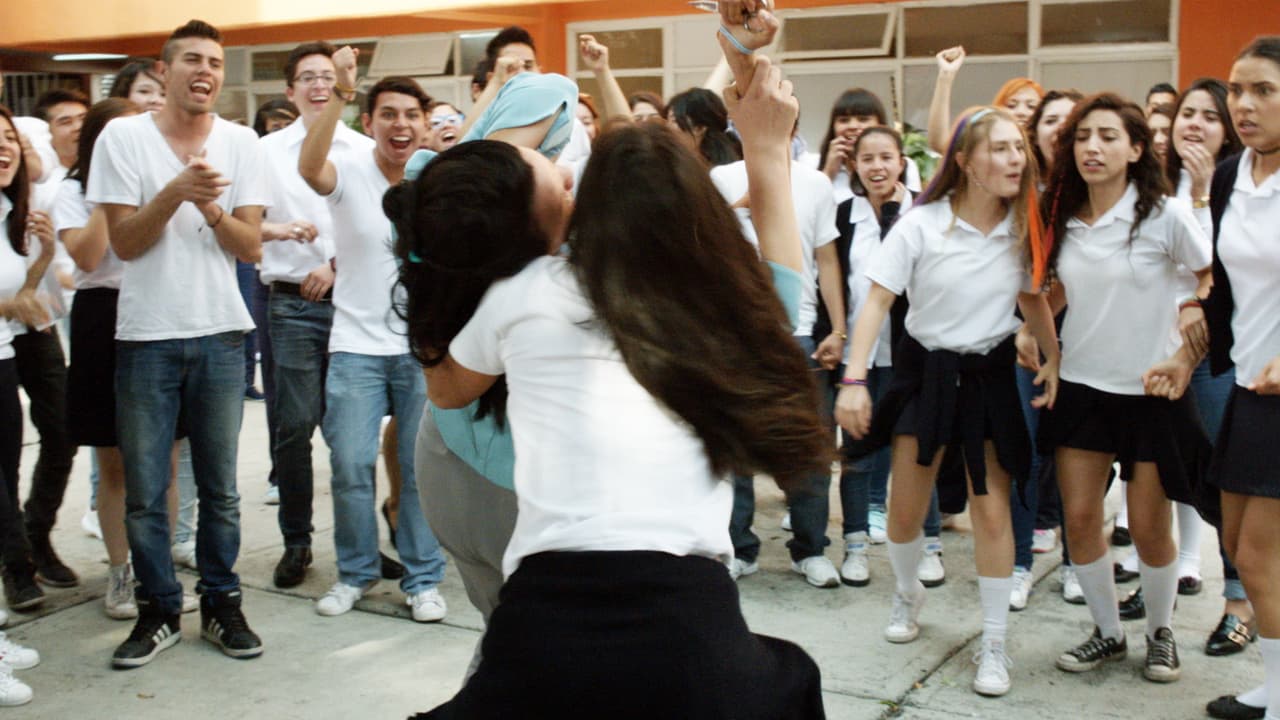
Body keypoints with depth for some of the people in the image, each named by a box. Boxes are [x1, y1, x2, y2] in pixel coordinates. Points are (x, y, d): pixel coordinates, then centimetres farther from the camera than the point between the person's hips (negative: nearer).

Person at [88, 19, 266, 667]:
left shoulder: (240, 144, 4)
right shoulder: (122, 137, -1)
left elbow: (251, 247, 0)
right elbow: (124, 242, -6)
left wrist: (212, 209, -18)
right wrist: (176, 191, -20)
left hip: (220, 335, 1)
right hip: (146, 337, -1)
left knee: (220, 487, 9)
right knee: (144, 490, 5)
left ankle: (221, 604, 22)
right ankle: (158, 611, 19)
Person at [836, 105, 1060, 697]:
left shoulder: (1024, 229, -5)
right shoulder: (920, 225, -15)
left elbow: (1033, 298, 10)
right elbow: (877, 301, -15)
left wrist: (1054, 360, 0)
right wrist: (854, 380, -20)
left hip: (990, 376, 2)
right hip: (925, 370, -1)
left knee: (992, 512, 0)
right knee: (905, 509, 7)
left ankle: (994, 644, 13)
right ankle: (908, 593, 39)